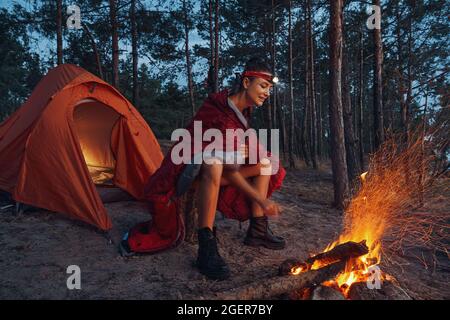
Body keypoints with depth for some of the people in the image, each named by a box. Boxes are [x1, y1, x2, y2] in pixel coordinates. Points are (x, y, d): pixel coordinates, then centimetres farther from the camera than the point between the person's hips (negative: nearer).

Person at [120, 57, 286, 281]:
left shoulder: (242, 110, 3)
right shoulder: (220, 113, -25)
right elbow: (228, 170, -25)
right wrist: (261, 199, -21)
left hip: (210, 171, 9)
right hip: (188, 168, -9)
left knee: (267, 161, 2)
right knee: (214, 159, -42)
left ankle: (257, 230, 1)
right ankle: (206, 247, -36)